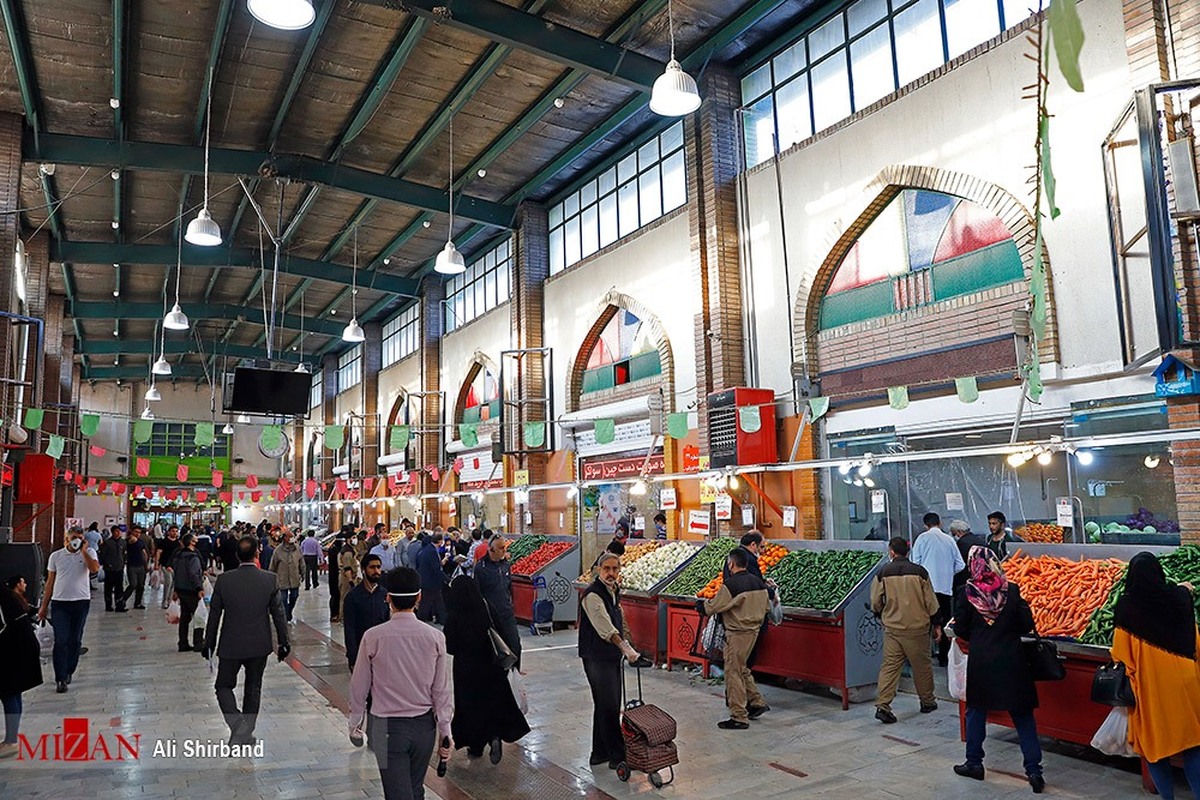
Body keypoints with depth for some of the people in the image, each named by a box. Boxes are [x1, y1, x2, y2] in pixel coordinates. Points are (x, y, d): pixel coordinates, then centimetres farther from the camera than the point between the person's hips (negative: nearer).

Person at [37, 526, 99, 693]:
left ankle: (68, 672, 25)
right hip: (59, 602, 0)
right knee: (61, 641, -5)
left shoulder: (89, 553, 2)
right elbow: (50, 582, 11)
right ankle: (60, 679, -2)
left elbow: (95, 569, -19)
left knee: (75, 641, 8)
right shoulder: (56, 556, 6)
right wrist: (44, 606, 10)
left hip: (81, 602, 0)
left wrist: (83, 551, -18)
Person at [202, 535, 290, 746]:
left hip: (231, 645, -1)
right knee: (253, 689, 17)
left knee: (224, 686, 15)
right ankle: (246, 733, 25)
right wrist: (283, 642, 6)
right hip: (259, 645, 1)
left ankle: (237, 725, -6)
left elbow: (214, 615, -3)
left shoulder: (224, 580, -11)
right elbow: (278, 614, -5)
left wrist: (209, 643, 9)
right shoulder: (270, 580, -11)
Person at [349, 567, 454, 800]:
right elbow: (441, 690, -3)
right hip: (424, 726, 2)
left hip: (387, 728, -2)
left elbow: (359, 687, -2)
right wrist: (445, 731, 7)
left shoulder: (373, 637, -13)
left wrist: (355, 724, 13)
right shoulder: (435, 637, -9)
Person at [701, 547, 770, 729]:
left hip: (737, 634, -8)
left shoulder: (730, 585, -19)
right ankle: (757, 702, 26)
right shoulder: (758, 582, 5)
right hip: (754, 631, 8)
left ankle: (739, 718, 5)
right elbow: (766, 606, 13)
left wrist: (701, 605, 7)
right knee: (742, 669, 23)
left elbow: (713, 607, -13)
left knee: (733, 673, 1)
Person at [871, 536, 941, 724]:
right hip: (917, 628, 0)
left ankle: (882, 705, -7)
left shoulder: (883, 573, -4)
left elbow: (875, 603, 0)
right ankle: (927, 702, 31)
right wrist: (936, 624, 10)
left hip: (892, 629, 0)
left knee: (889, 666, 2)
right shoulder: (919, 572, -5)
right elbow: (931, 601, -1)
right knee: (922, 666, 16)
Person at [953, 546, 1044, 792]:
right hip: (1012, 660, 1)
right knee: (1023, 716, 10)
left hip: (980, 661, -1)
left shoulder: (966, 593, -10)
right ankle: (1034, 770, 10)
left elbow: (960, 629, -5)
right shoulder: (1011, 590, -8)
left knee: (976, 711, 15)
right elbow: (1027, 624, -3)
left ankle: (974, 763, 23)